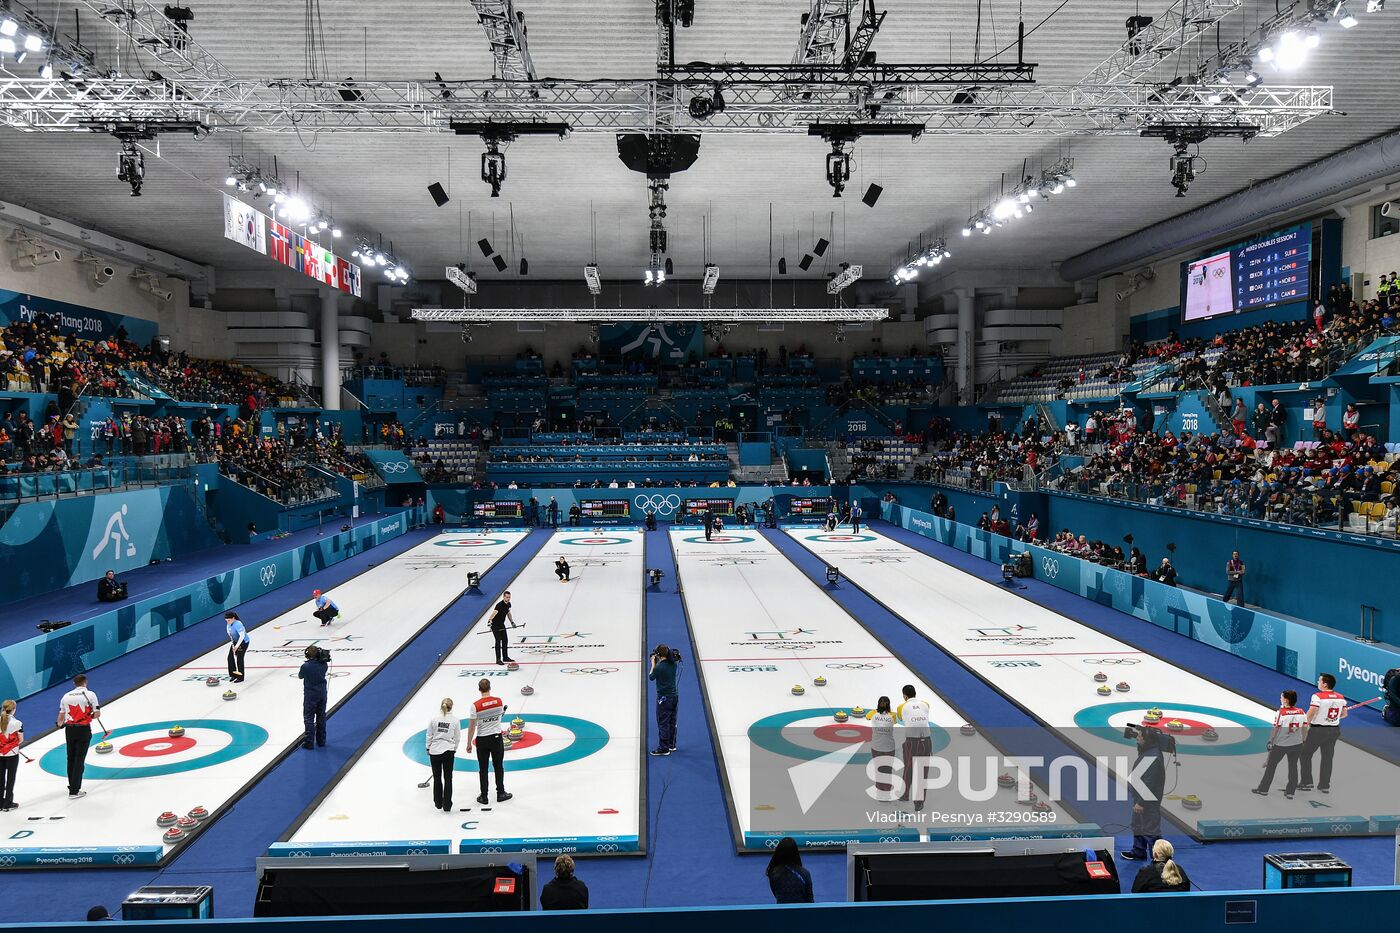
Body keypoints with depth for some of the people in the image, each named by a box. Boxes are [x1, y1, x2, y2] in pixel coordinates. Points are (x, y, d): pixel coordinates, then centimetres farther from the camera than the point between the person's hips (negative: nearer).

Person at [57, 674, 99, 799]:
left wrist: (60, 725, 34)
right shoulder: (90, 694, -6)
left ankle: (72, 786, 28)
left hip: (69, 730, 4)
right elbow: (97, 714, -8)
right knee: (79, 760, -2)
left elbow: (61, 717, 12)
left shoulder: (66, 696, 7)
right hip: (83, 730, -4)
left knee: (71, 759, 17)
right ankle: (74, 791, -3)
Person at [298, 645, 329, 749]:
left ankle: (309, 742, 4)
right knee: (321, 717, 15)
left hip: (310, 695, -4)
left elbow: (300, 676, -1)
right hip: (322, 694, 4)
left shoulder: (305, 666, -20)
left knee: (309, 718, 5)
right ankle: (321, 740, 24)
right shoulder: (324, 664, -8)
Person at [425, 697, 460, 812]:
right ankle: (447, 806, 6)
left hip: (435, 752, 1)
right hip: (448, 752, -1)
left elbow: (429, 736, 0)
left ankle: (438, 804, 24)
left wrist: (428, 748, 14)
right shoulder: (455, 720, -5)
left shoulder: (434, 719, -6)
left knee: (437, 778, 14)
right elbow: (457, 738, 2)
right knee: (448, 779, 6)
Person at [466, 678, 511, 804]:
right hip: (497, 738, 2)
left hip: (482, 740, -2)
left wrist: (469, 744, 0)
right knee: (498, 767, 15)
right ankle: (500, 794, 22)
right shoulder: (499, 701, -8)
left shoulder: (475, 705, -16)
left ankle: (484, 797, 17)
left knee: (483, 769, 10)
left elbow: (472, 727, -12)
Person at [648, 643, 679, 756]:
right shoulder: (674, 664, -1)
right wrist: (658, 663, 10)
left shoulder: (659, 667, -22)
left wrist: (653, 664, 4)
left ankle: (663, 748, 4)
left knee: (663, 723, 0)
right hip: (674, 696, 7)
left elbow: (651, 677, -4)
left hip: (664, 698, -7)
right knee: (672, 722, 17)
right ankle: (672, 745, 29)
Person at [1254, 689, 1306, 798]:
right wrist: (1303, 741, 16)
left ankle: (1263, 789, 16)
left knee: (1271, 765, 9)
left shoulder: (1280, 713, -17)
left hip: (1280, 744, -4)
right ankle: (1290, 792, 19)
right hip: (1296, 744, 4)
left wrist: (1270, 741, -1)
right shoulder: (1301, 712, -4)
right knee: (1293, 766, 14)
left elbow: (1275, 729, -13)